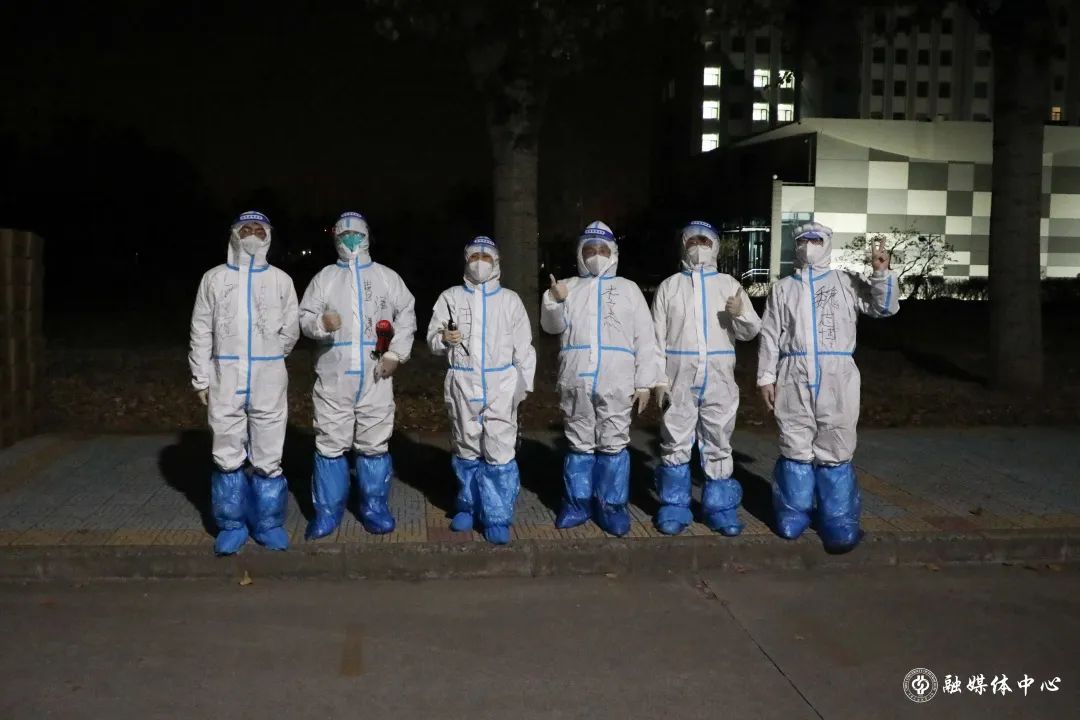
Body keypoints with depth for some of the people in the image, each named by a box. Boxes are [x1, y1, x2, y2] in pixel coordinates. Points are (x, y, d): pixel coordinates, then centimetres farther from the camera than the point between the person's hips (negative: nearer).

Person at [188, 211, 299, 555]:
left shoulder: (280, 280, 7)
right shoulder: (214, 278, 6)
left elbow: (290, 330, 11)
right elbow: (201, 332, 5)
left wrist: (267, 359, 8)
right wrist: (201, 379, 2)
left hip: (268, 381, 0)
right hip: (225, 380, 1)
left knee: (268, 458, 2)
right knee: (227, 457, 5)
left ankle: (268, 524, 14)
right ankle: (232, 525, 16)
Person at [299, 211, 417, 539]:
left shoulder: (387, 277, 11)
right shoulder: (324, 277, 10)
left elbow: (406, 315, 9)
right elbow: (304, 317, 5)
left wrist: (396, 353, -3)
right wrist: (320, 322, -18)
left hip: (375, 376, 0)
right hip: (333, 376, 0)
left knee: (374, 444, 5)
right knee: (330, 444, 1)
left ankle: (375, 508, 17)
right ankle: (327, 511, 12)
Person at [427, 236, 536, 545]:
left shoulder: (509, 299, 8)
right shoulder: (450, 297, 9)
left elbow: (523, 345, 6)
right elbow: (432, 337, 5)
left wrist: (524, 383, -1)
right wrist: (443, 338, -18)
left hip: (501, 386, -1)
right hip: (462, 385, 1)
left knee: (500, 452, -8)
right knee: (466, 450, 11)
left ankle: (497, 518, -1)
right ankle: (469, 507, 27)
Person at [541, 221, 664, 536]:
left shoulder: (628, 289, 11)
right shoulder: (568, 287, 14)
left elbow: (645, 338, 7)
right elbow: (553, 326, 2)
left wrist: (644, 382, 0)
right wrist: (554, 302, -19)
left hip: (616, 382, -1)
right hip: (576, 382, 1)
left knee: (614, 444, 1)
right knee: (579, 444, 8)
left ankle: (612, 506, 9)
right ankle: (577, 503, 17)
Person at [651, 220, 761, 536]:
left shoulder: (729, 284, 8)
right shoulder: (669, 286, 7)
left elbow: (750, 331, 6)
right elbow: (658, 336, 3)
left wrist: (740, 314, -16)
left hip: (719, 378, 1)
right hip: (679, 378, -1)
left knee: (718, 445, 7)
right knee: (675, 445, 3)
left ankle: (720, 508, 16)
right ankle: (674, 508, 13)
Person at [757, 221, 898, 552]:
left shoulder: (846, 283, 11)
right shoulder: (783, 288, 14)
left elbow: (884, 307, 5)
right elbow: (770, 335, 10)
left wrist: (881, 274, -9)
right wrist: (766, 377, 5)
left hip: (837, 377, -1)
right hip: (794, 378, 1)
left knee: (835, 449, -2)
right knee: (796, 447, 5)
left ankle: (838, 521, 5)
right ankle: (792, 515, 17)